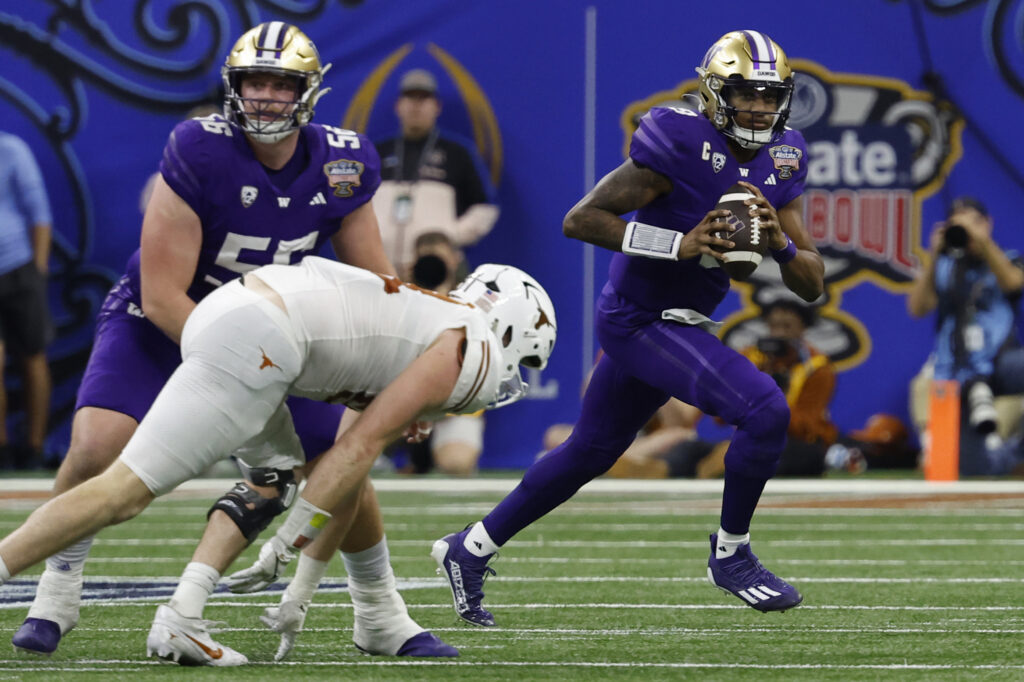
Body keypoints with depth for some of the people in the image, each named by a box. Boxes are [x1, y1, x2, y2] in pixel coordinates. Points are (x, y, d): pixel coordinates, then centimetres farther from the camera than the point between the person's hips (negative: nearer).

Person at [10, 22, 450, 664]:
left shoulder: (341, 165, -12)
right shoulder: (199, 153, -27)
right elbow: (162, 296, -26)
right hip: (160, 323, -4)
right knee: (98, 447, -26)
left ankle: (382, 615, 22)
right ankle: (57, 593, -1)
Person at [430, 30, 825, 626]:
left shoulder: (781, 161, 2)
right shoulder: (681, 144, -20)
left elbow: (812, 285, 3)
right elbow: (580, 219, -20)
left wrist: (781, 242, -18)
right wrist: (679, 245, -28)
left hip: (680, 323, 8)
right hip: (641, 320, -8)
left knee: (591, 452, 20)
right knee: (765, 411, -21)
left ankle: (470, 551, 34)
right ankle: (732, 555, -2)